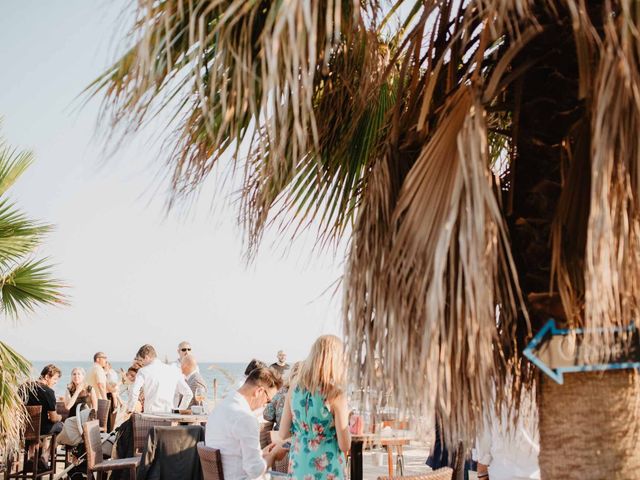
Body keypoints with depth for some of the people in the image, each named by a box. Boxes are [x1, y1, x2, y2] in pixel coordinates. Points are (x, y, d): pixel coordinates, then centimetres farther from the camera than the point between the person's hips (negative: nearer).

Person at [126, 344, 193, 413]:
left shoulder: (143, 371, 0)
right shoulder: (173, 371, 10)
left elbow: (134, 393, -13)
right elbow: (189, 394, 8)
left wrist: (130, 410, 3)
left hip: (150, 413, -3)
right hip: (169, 413, 3)